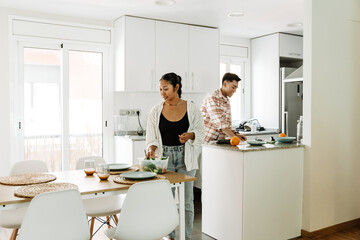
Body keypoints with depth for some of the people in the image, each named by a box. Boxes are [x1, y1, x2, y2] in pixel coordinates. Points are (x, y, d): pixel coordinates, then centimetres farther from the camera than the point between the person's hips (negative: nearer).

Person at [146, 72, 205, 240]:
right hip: (164, 157, 1)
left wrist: (190, 135, -15)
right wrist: (152, 149, -18)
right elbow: (151, 136, 1)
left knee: (187, 200, 4)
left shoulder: (191, 108, -1)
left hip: (185, 157, -1)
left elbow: (201, 132, 5)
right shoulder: (156, 111, 2)